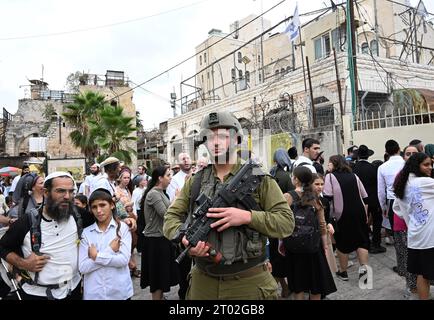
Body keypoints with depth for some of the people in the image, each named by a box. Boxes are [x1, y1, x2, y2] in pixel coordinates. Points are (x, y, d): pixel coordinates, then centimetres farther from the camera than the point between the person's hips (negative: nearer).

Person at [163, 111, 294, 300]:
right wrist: (184, 238, -17)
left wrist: (247, 216, -22)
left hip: (248, 282, -2)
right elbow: (172, 217, 4)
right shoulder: (195, 182, 5)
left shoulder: (258, 179, -5)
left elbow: (287, 222, -9)